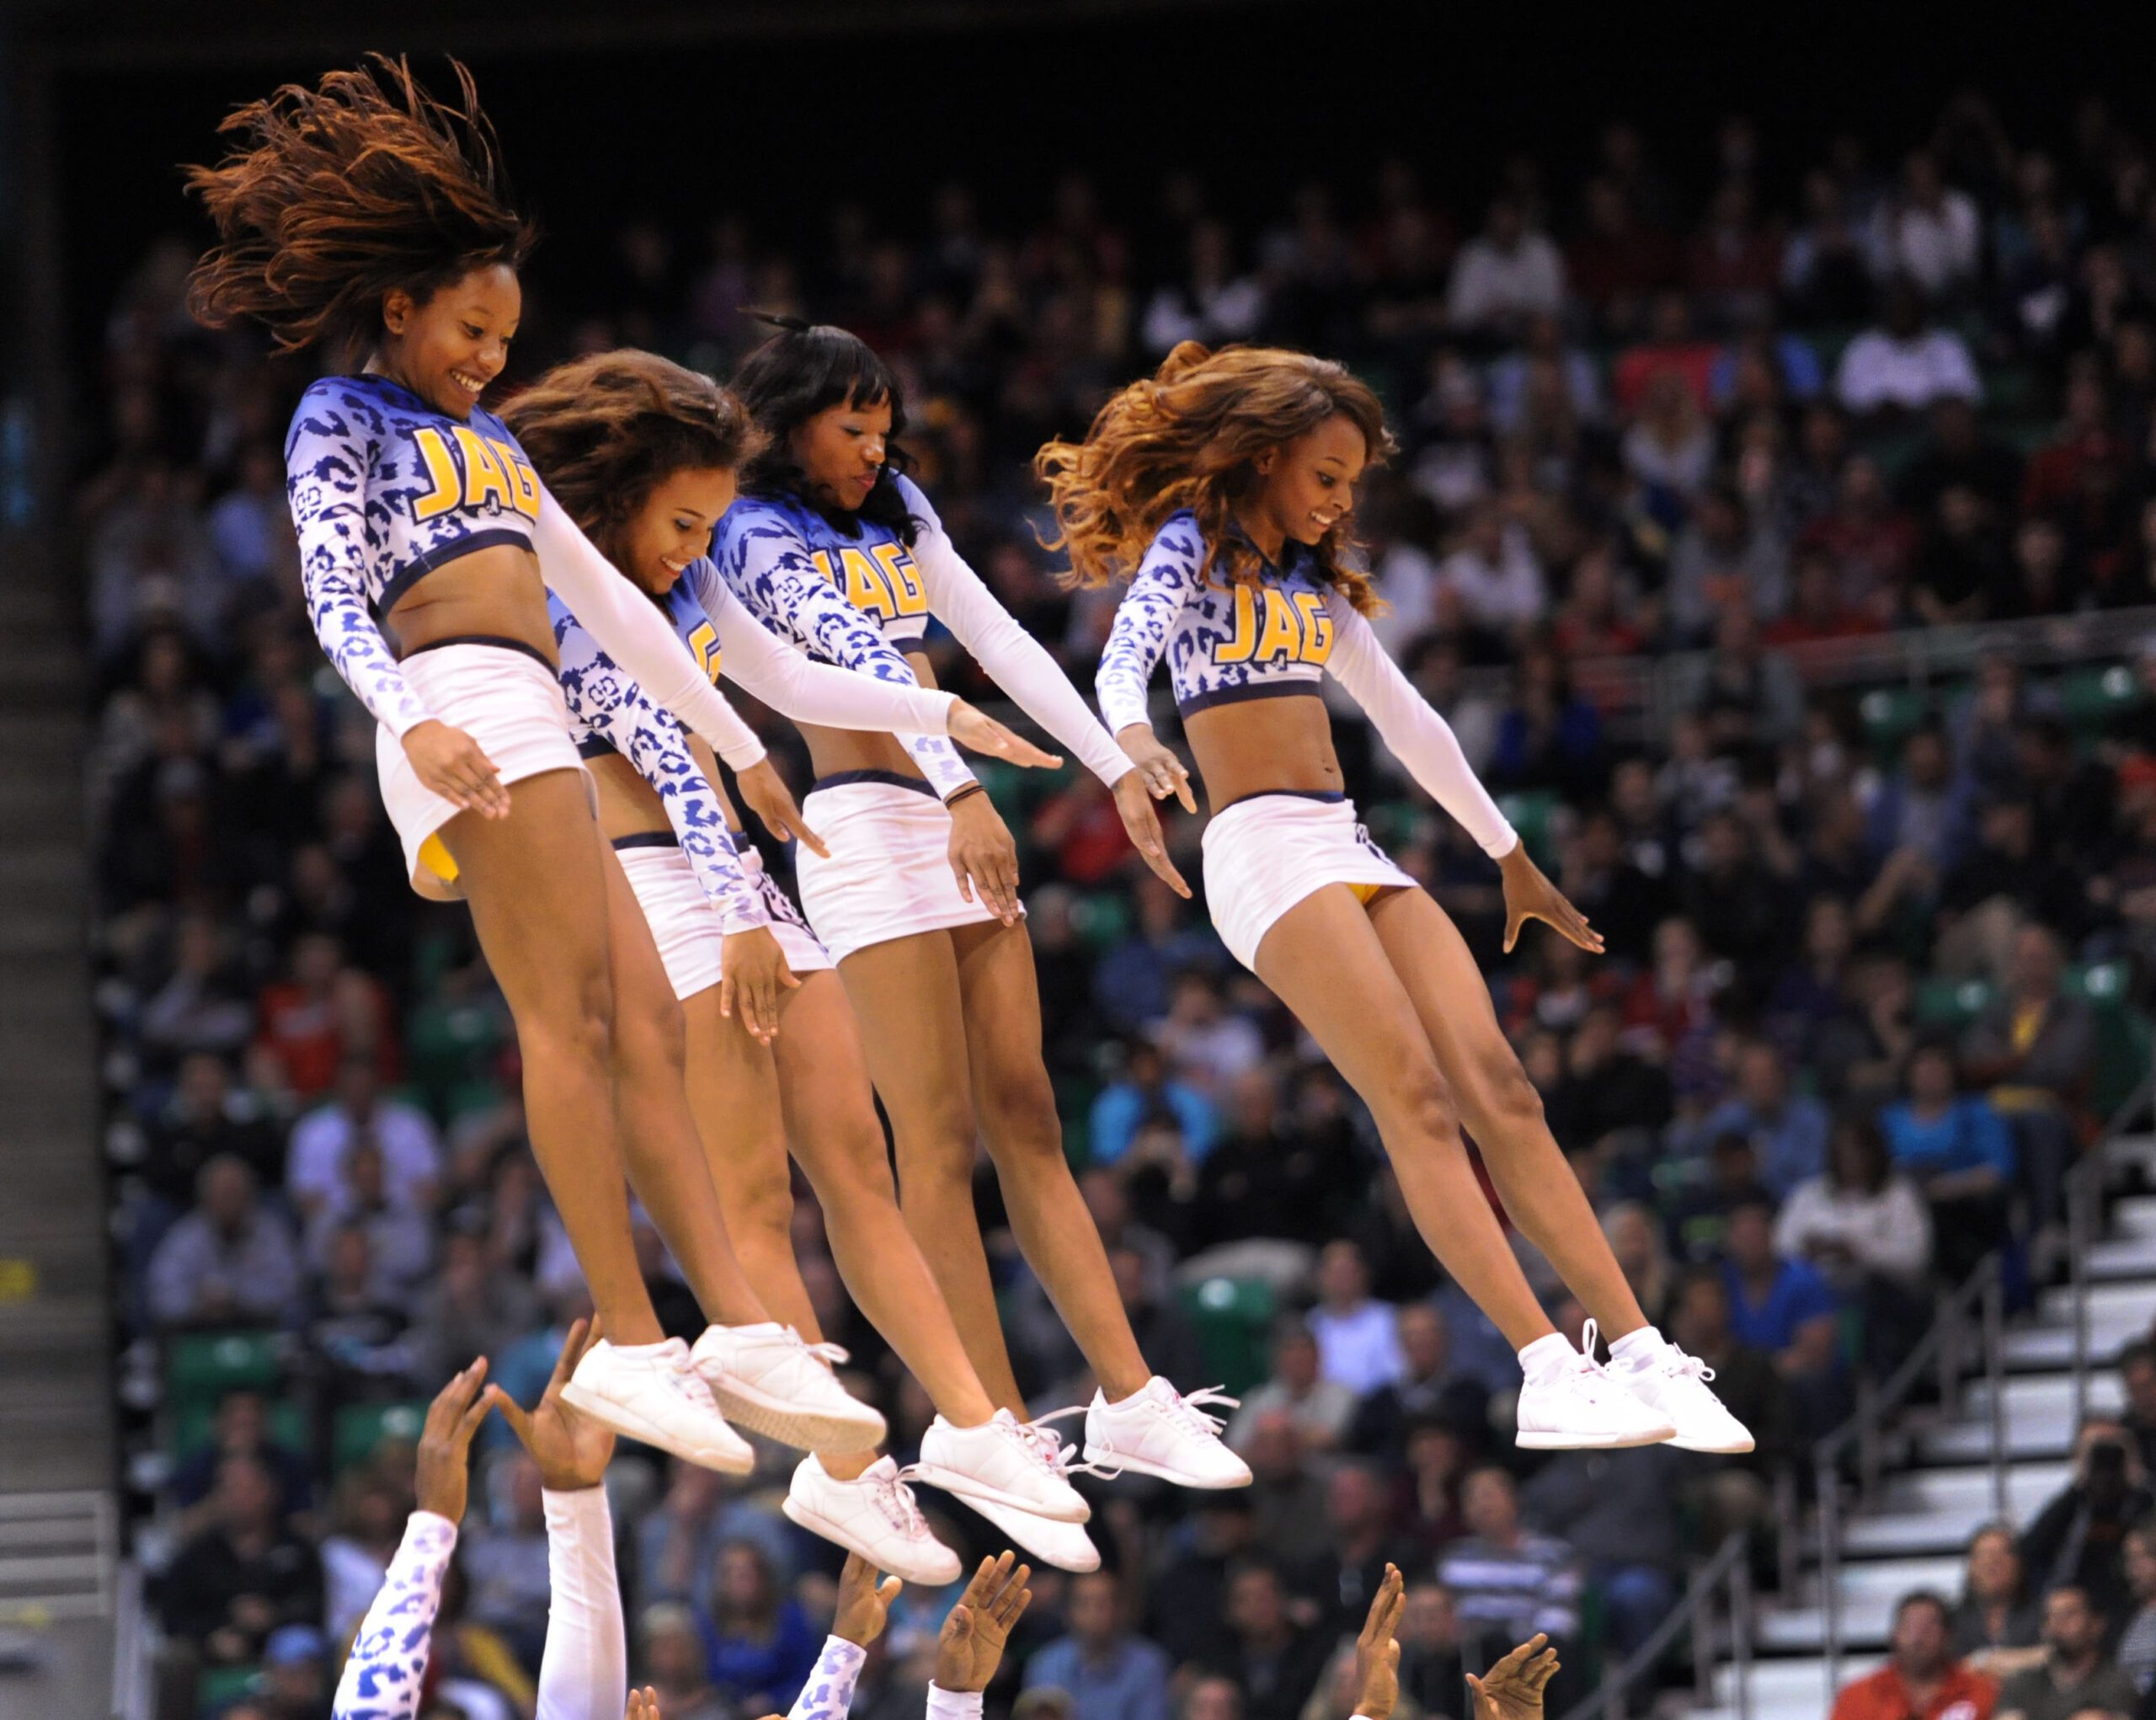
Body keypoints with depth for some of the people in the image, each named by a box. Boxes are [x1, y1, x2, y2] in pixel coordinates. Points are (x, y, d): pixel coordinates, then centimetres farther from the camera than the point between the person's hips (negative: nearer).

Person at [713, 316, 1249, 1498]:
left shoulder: (895, 514, 18)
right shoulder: (754, 536, -5)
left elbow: (1000, 643, 14)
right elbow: (848, 653, -19)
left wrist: (1118, 768, 5)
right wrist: (961, 791, -32)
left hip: (954, 821, 8)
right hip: (866, 825, -7)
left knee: (1026, 1121, 5)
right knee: (939, 1140, -9)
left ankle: (1128, 1399, 2)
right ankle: (998, 1425, -10)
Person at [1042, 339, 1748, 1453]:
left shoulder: (1314, 581, 23)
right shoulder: (1189, 547, 1)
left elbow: (1405, 720, 31)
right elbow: (1124, 656, -18)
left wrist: (1509, 856, 35)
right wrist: (1132, 736, -41)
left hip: (1353, 851, 7)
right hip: (1263, 850, -7)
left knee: (1499, 1090, -6)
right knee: (1415, 1099, -19)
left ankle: (1643, 1359, -13)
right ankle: (1549, 1376, -29)